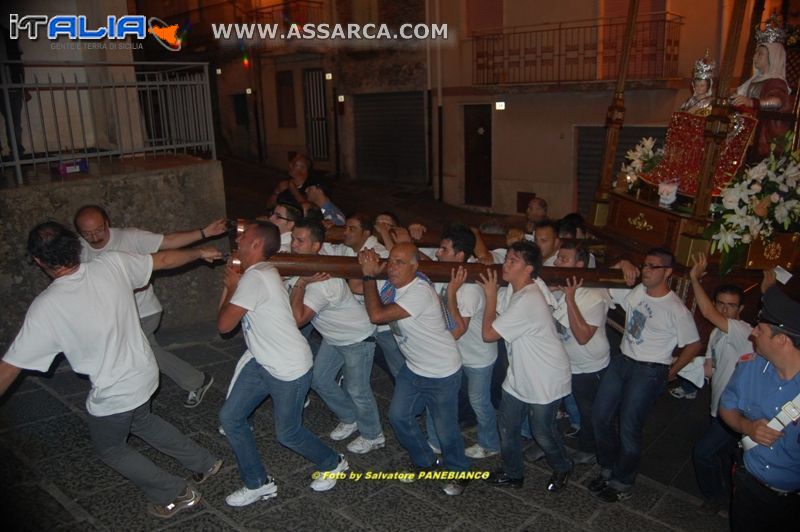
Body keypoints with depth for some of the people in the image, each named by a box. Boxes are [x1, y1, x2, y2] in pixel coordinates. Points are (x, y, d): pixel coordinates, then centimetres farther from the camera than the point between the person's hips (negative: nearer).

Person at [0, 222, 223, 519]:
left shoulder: (46, 307, -25)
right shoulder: (112, 264, -15)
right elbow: (165, 260, -1)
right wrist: (201, 253, 17)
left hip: (113, 394, -5)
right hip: (144, 374, 6)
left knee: (110, 449, 23)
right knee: (141, 422, 33)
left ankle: (176, 495, 28)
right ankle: (203, 463, 41)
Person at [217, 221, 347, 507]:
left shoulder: (254, 278, -25)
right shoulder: (259, 272, 7)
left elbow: (224, 324, -21)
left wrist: (231, 286, -10)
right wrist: (230, 283, 5)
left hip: (289, 370, -10)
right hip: (262, 363, 10)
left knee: (288, 433, 8)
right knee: (230, 417, 8)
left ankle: (332, 464, 35)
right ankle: (258, 483, 23)